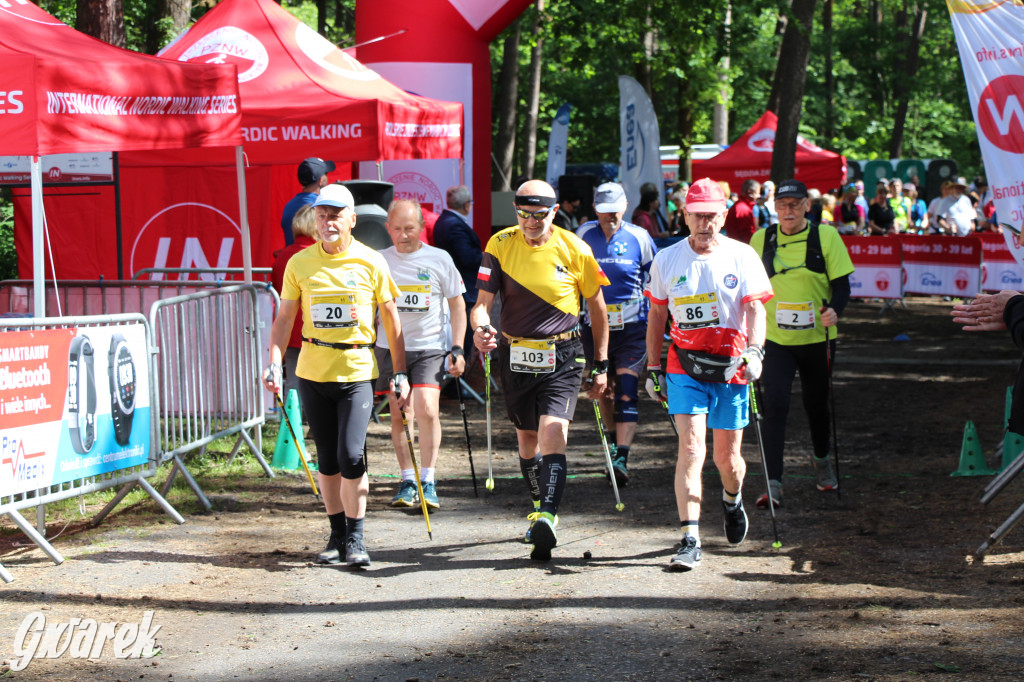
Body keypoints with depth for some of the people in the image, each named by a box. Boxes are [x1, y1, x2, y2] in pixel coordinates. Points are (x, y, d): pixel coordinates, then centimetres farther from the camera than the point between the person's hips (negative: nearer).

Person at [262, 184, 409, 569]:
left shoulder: (371, 263, -1)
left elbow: (391, 320, 5)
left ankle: (356, 537, 0)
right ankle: (337, 535, 21)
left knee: (351, 455, -13)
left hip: (357, 372, -2)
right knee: (327, 459, 8)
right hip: (313, 374, 2)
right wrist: (275, 364, -4)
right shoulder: (299, 264, 3)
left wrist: (400, 373, 2)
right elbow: (284, 318, 8)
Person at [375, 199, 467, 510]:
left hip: (430, 347, -2)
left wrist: (457, 349, 0)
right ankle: (408, 481, 14)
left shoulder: (439, 259, 0)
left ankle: (428, 481, -6)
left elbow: (457, 305, 7)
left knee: (427, 410, -16)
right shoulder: (379, 261, 4)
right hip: (390, 347, 2)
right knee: (399, 415, 3)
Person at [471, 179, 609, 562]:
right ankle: (542, 509, 35)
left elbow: (597, 306, 5)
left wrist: (601, 365, 6)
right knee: (527, 437, 15)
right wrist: (480, 327, -30)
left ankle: (547, 517, -31)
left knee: (552, 432, -20)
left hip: (562, 357, -3)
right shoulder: (500, 245, -2)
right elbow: (483, 301, -6)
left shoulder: (573, 249, -5)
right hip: (515, 355, 3)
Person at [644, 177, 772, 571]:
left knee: (727, 458, 9)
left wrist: (754, 351, -25)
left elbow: (755, 309, -8)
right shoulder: (666, 260, 5)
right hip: (684, 366, 0)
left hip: (731, 368, 0)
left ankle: (732, 499, 45)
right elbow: (657, 315, 14)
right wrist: (652, 368, 14)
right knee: (691, 448, -15)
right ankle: (690, 540, -17)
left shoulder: (742, 256, -1)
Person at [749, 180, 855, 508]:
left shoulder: (826, 236, -3)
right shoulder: (761, 240, 1)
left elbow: (842, 284, -4)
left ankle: (822, 459, 45)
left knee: (817, 403, 15)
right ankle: (773, 484, -14)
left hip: (817, 337, 0)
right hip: (775, 339, 0)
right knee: (775, 405, -13)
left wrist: (834, 310, -23)